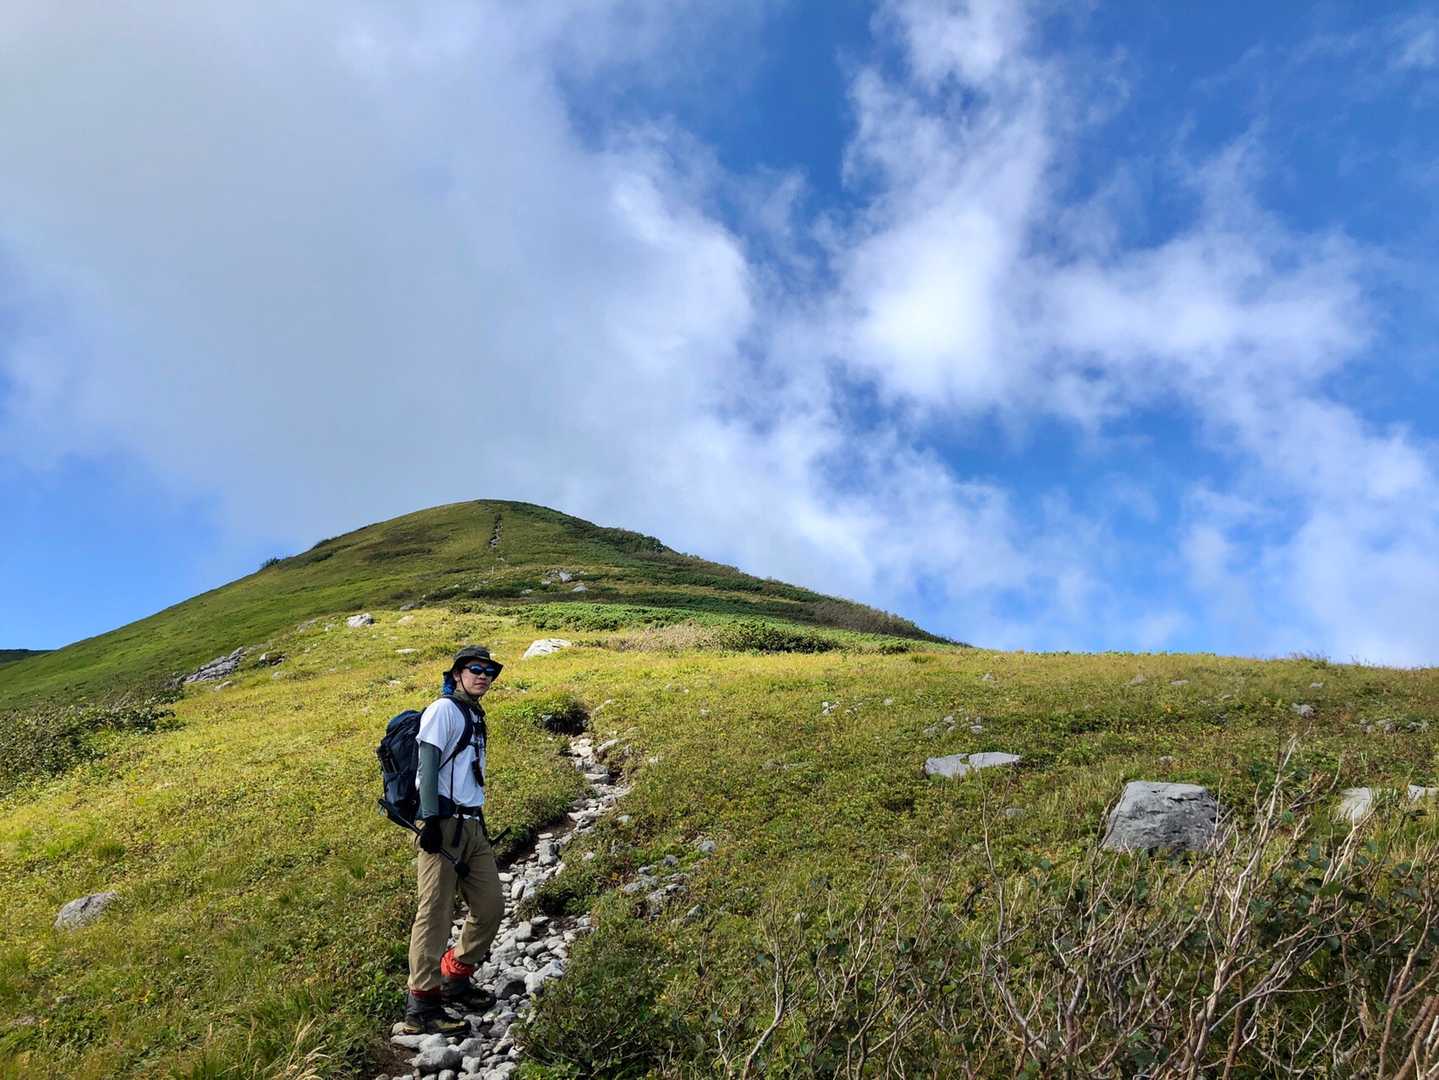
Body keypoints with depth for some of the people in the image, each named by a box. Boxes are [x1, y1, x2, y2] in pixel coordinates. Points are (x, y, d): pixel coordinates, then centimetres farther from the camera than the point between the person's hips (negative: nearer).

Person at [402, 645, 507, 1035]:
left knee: (491, 907, 9)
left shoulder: (475, 716, 20)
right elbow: (428, 766, -13)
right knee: (435, 915, -7)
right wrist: (431, 820, -20)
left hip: (472, 825, 9)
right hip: (444, 825, -9)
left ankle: (454, 980, 24)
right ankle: (421, 1006, -2)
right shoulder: (444, 710, -6)